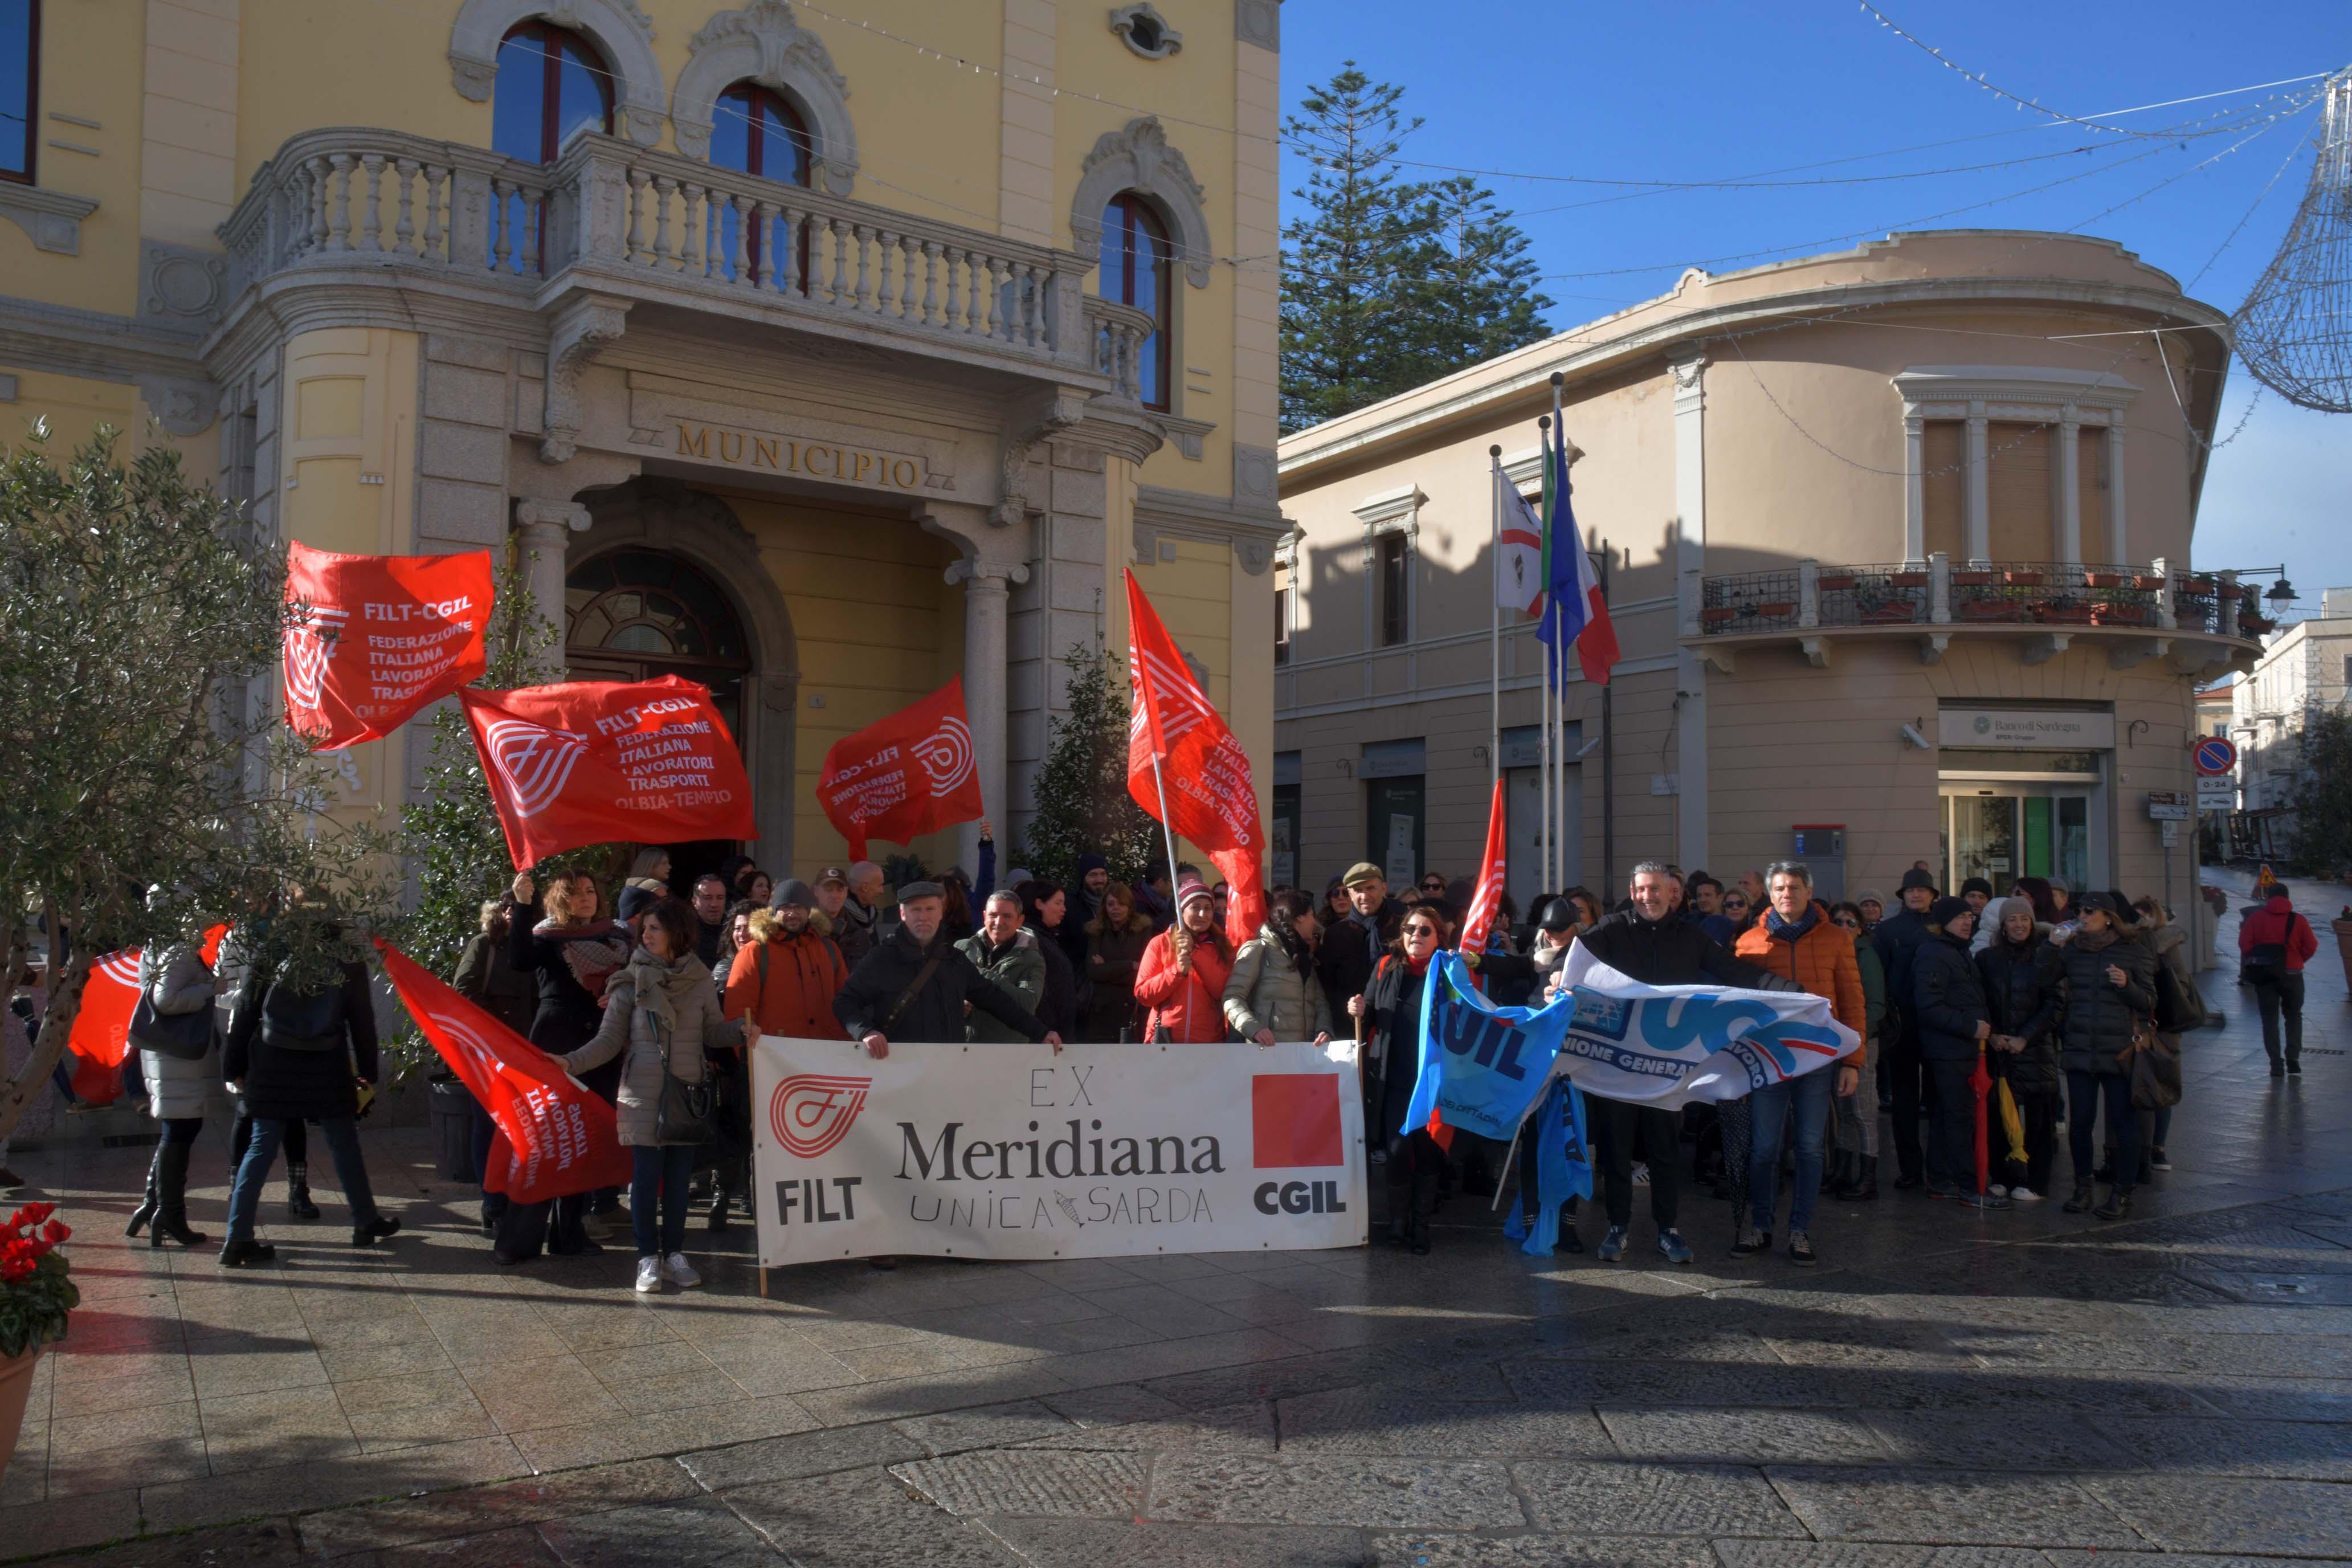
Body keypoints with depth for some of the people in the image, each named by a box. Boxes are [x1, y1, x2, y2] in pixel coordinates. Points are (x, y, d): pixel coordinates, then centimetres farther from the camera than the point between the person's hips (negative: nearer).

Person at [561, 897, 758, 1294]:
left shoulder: (700, 981, 4)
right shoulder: (631, 982, 0)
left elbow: (713, 1031, 8)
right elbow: (609, 1040, -1)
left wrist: (741, 1030, -12)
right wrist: (570, 1062, -14)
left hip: (688, 1096, 1)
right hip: (643, 1094, -1)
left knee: (678, 1178, 6)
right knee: (646, 1177, -2)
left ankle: (674, 1254, 18)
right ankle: (648, 1258, 10)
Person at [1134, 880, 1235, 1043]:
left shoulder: (1220, 946, 8)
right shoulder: (1160, 943, 5)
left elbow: (1223, 991, -7)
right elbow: (1143, 994, -1)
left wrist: (1195, 952, -13)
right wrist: (1177, 971, -15)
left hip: (1208, 1042, 1)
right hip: (1165, 1040, -1)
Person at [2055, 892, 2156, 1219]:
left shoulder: (2134, 951, 0)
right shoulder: (2071, 951, 7)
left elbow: (2150, 1002, -1)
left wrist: (2127, 985, -16)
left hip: (2119, 1051, -3)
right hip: (2079, 1050, 3)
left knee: (2123, 1121, 0)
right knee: (2079, 1120, 4)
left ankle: (2122, 1193, 10)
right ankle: (2082, 1187, 18)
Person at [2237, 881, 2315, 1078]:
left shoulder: (2255, 918, -3)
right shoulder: (2298, 920, -3)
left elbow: (2244, 944, -8)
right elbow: (2311, 946, -7)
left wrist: (2253, 963, 7)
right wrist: (2297, 961, 10)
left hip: (2263, 974, 0)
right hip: (2291, 974, 0)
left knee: (2270, 1019, 6)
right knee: (2294, 1016, 18)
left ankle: (2276, 1064, 0)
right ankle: (2293, 1058, 7)